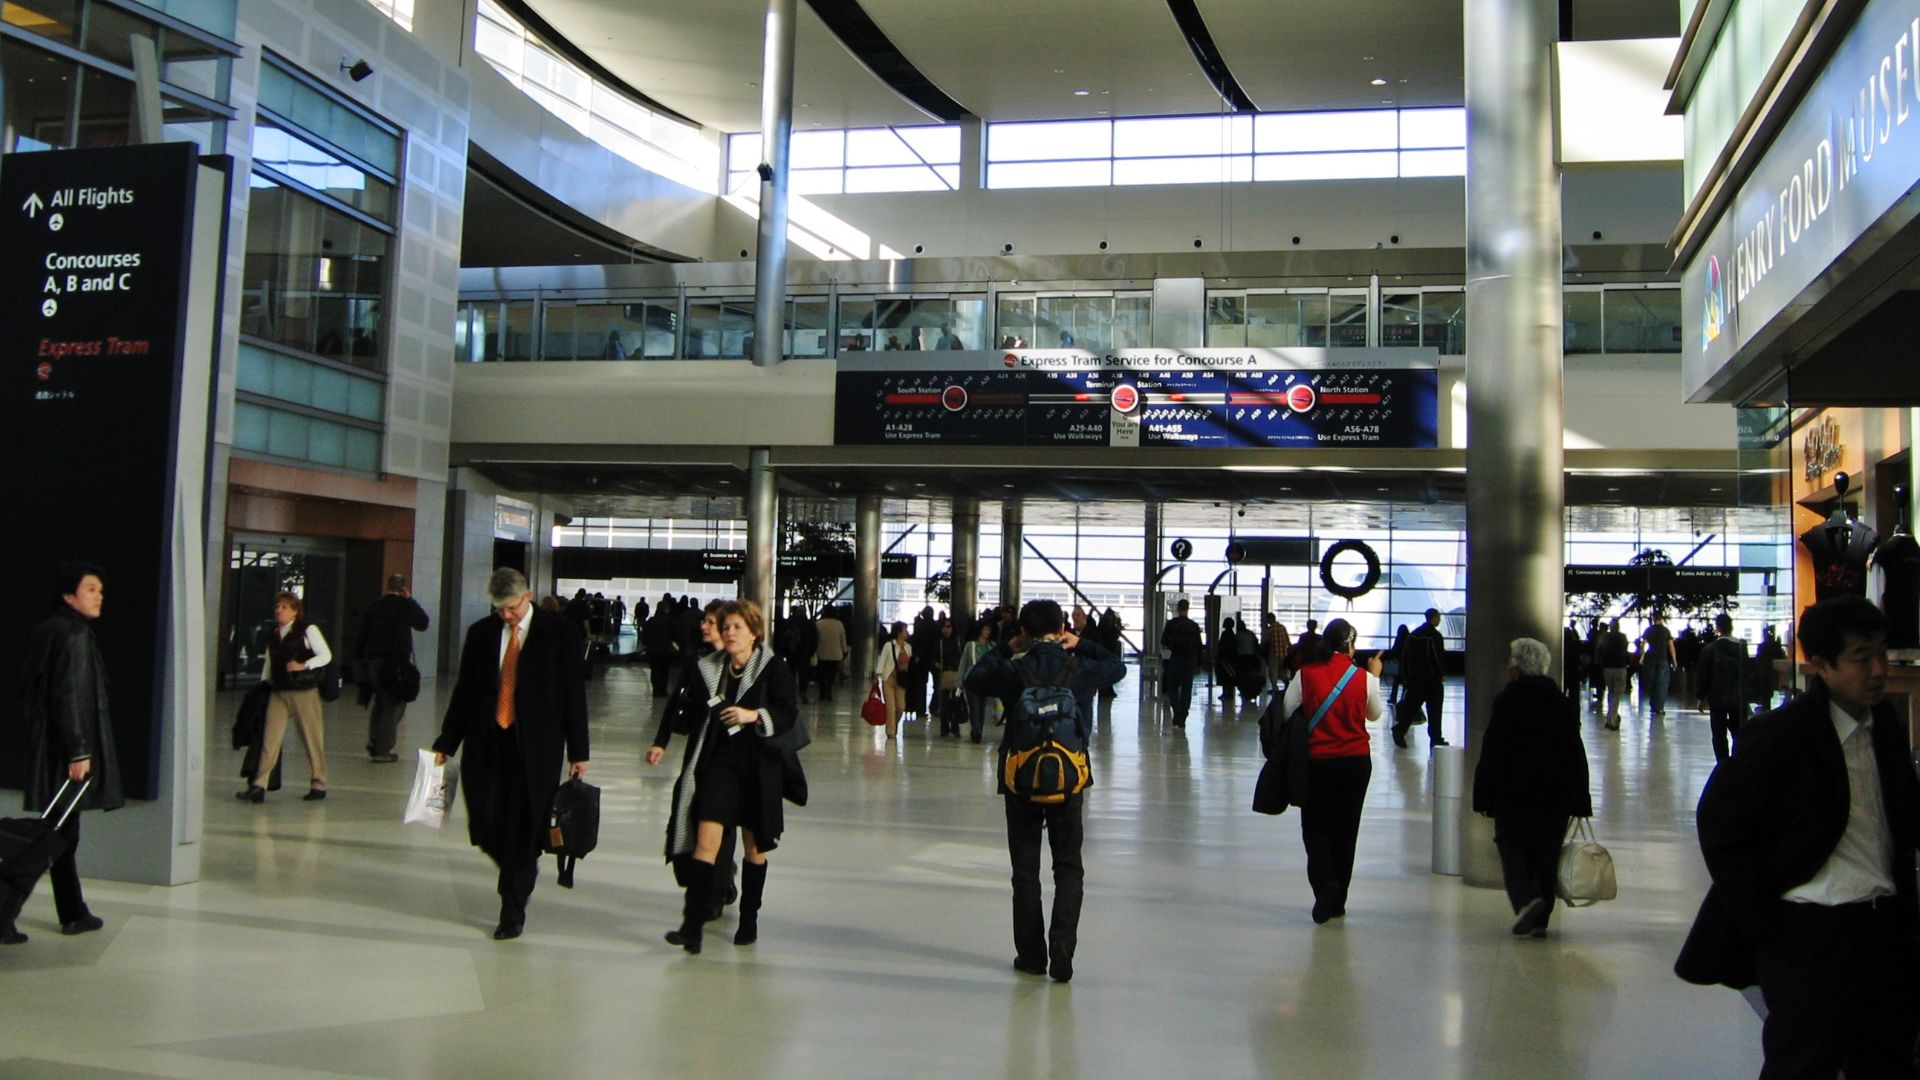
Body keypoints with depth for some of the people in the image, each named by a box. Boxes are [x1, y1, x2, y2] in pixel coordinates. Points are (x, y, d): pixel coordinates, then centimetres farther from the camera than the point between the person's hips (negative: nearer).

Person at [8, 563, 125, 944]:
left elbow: (40, 690, 16)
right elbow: (71, 697, -20)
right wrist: (79, 751, -20)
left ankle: (74, 913, 22)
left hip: (46, 744, 10)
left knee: (61, 831, 14)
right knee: (54, 834, -6)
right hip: (64, 748, -10)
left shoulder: (48, 630, 14)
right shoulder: (75, 633, -14)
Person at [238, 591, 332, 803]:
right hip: (278, 691, 5)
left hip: (304, 692, -5)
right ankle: (258, 787, -3)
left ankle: (319, 785, 15)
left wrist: (303, 666, -17)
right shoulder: (273, 635, 12)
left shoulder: (307, 630, -4)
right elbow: (269, 663, 18)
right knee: (270, 739, -3)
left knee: (312, 738, 4)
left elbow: (326, 655, -6)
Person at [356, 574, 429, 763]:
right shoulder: (404, 605, -7)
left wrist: (361, 660, 15)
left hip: (373, 661, 5)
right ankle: (382, 750, -3)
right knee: (394, 706, 0)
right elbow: (423, 623, 6)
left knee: (380, 702, 21)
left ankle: (374, 742, 16)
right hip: (396, 662, -5)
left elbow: (362, 634, 10)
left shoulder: (373, 606, 9)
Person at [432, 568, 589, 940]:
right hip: (486, 744, 3)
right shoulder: (480, 633, 8)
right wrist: (446, 743, 9)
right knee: (485, 829, 3)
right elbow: (464, 692, 12)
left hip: (535, 747, -3)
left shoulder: (559, 631, -2)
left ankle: (513, 911, 16)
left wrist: (578, 752, -5)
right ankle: (522, 877, 33)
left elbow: (574, 692, -2)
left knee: (523, 830, 0)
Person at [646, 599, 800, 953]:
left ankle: (749, 921, 25)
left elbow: (790, 714, -11)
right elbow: (688, 712, 15)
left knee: (754, 847, 10)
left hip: (757, 767, -1)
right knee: (705, 841, -12)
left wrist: (754, 715, -23)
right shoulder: (708, 669, 6)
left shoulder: (774, 669, -4)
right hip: (716, 763, 1)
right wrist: (661, 742, 9)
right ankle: (692, 927, -15)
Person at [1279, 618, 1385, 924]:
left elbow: (1286, 712, -1)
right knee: (1346, 829, 12)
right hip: (1357, 761, 2)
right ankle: (1338, 901, 16)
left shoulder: (1306, 674, -10)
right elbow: (1374, 714, 12)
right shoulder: (1364, 678, -6)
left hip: (1318, 761, -1)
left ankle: (1325, 881, -18)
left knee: (1316, 827, 7)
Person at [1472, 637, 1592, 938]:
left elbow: (1492, 753, -11)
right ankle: (1540, 919, 12)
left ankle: (1526, 899, -17)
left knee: (1512, 845, 7)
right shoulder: (1565, 703, 6)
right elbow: (1577, 754, 9)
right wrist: (1579, 800, 13)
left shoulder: (1507, 701, -9)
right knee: (1546, 853, 10)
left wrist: (1484, 796, -5)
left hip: (1514, 792, -4)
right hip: (1556, 794, 4)